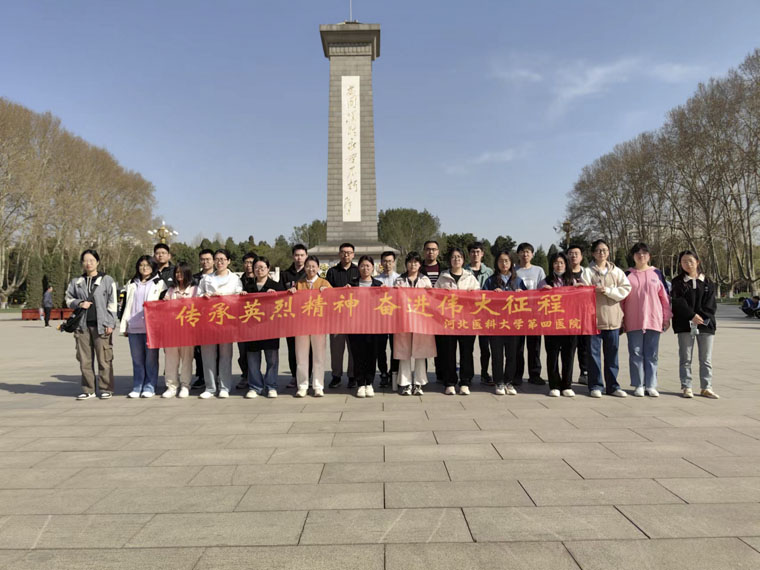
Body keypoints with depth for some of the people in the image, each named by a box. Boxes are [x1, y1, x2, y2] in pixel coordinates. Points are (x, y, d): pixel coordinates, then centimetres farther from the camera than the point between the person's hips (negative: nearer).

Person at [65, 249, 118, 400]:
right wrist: (79, 303, -4)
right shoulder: (76, 281, 12)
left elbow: (112, 303, -1)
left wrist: (110, 324, -7)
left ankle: (106, 389, 6)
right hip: (82, 325, 4)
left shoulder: (106, 280, 2)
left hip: (101, 325, -4)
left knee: (104, 359, -3)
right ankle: (88, 390, 17)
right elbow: (68, 298, 19)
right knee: (84, 359, 8)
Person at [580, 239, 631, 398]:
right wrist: (594, 289, -24)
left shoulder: (617, 271, 12)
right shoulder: (587, 271, 3)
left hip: (613, 318, 3)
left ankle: (612, 386, 17)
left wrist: (608, 290, -11)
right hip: (593, 317, -3)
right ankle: (595, 386, 9)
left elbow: (626, 289, 0)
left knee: (612, 353, 8)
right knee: (594, 353, 0)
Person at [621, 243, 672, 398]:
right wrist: (621, 320, 2)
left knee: (651, 355, 4)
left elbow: (665, 296, 8)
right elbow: (621, 297, 6)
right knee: (636, 353, 1)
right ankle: (638, 385, 7)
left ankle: (651, 385, 10)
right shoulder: (627, 274, 6)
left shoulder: (656, 273, 8)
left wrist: (667, 318, 5)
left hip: (653, 320, 1)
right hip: (633, 322, -1)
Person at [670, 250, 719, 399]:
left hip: (706, 324, 2)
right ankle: (686, 387, 6)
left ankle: (706, 388, 12)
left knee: (706, 359, 6)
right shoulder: (677, 282, 4)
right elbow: (678, 302, -7)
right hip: (685, 325, -2)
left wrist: (701, 317, -13)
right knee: (685, 358, 1)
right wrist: (692, 316, -17)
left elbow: (710, 304, 2)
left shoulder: (708, 283, 10)